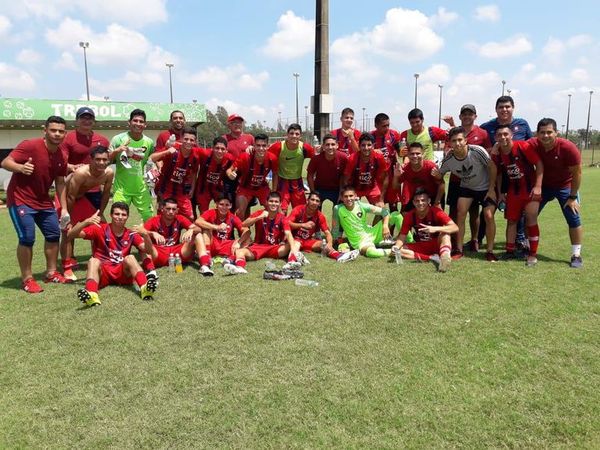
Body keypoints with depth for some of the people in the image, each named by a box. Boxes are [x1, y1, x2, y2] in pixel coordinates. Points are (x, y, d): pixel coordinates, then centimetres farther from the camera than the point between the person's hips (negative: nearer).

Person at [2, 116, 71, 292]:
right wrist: (21, 168, -44)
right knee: (27, 238, -13)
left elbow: (60, 183, 8)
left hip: (43, 201, 7)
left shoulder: (61, 157, 1)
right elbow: (5, 162, -22)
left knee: (54, 234, 8)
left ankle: (51, 273, 22)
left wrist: (64, 208, 3)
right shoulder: (30, 145, -18)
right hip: (20, 199, -7)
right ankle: (27, 279, 0)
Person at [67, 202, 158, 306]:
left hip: (123, 273, 1)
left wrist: (145, 234, -24)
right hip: (102, 272, -1)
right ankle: (91, 295, -58)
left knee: (130, 257, -26)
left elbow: (147, 250, -4)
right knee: (93, 260, -29)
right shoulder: (100, 229, 2)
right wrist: (86, 222, -24)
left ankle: (145, 288, -50)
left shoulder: (131, 234, 7)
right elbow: (71, 235, -6)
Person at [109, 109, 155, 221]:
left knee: (149, 218, 9)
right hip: (121, 187, -2)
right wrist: (116, 151, -21)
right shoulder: (119, 139, -6)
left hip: (141, 188, 3)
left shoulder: (149, 142, 2)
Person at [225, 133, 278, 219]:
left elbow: (275, 174, -3)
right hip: (245, 187, -2)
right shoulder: (245, 156, -31)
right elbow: (229, 170, -25)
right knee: (240, 212, -16)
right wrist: (230, 174, -49)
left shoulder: (272, 158, -23)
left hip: (262, 187, 3)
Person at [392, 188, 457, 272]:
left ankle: (445, 255, -55)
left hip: (437, 245, -3)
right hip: (420, 247, 3)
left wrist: (436, 229, -41)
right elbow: (402, 236, -8)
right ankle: (431, 258, -29)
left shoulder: (436, 212, -17)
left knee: (445, 232, -31)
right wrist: (397, 246, -30)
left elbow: (455, 228, -26)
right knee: (398, 250, -21)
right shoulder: (409, 216, -9)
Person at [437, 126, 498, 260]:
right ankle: (459, 249, -1)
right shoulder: (448, 159, -20)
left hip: (486, 187, -2)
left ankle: (490, 251, -2)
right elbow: (439, 175, -4)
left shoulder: (477, 151, -29)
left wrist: (491, 189, -15)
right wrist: (435, 174, -28)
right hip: (466, 188, 3)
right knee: (461, 213, -12)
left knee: (489, 216, -15)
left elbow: (492, 167, -17)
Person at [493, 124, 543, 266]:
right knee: (511, 220, 9)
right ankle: (510, 251, 21)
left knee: (531, 219, -8)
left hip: (530, 189, -4)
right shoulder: (496, 155, -5)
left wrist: (538, 186, -18)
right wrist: (500, 192, 5)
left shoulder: (523, 146, -18)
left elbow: (539, 164, -14)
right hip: (513, 191, 4)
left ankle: (533, 254, 2)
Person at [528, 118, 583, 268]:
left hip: (565, 186, -3)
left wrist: (573, 197, -14)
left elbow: (577, 173, -17)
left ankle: (576, 255, 6)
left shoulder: (568, 147, -26)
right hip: (542, 185, 3)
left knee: (574, 219, -6)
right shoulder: (532, 145, -21)